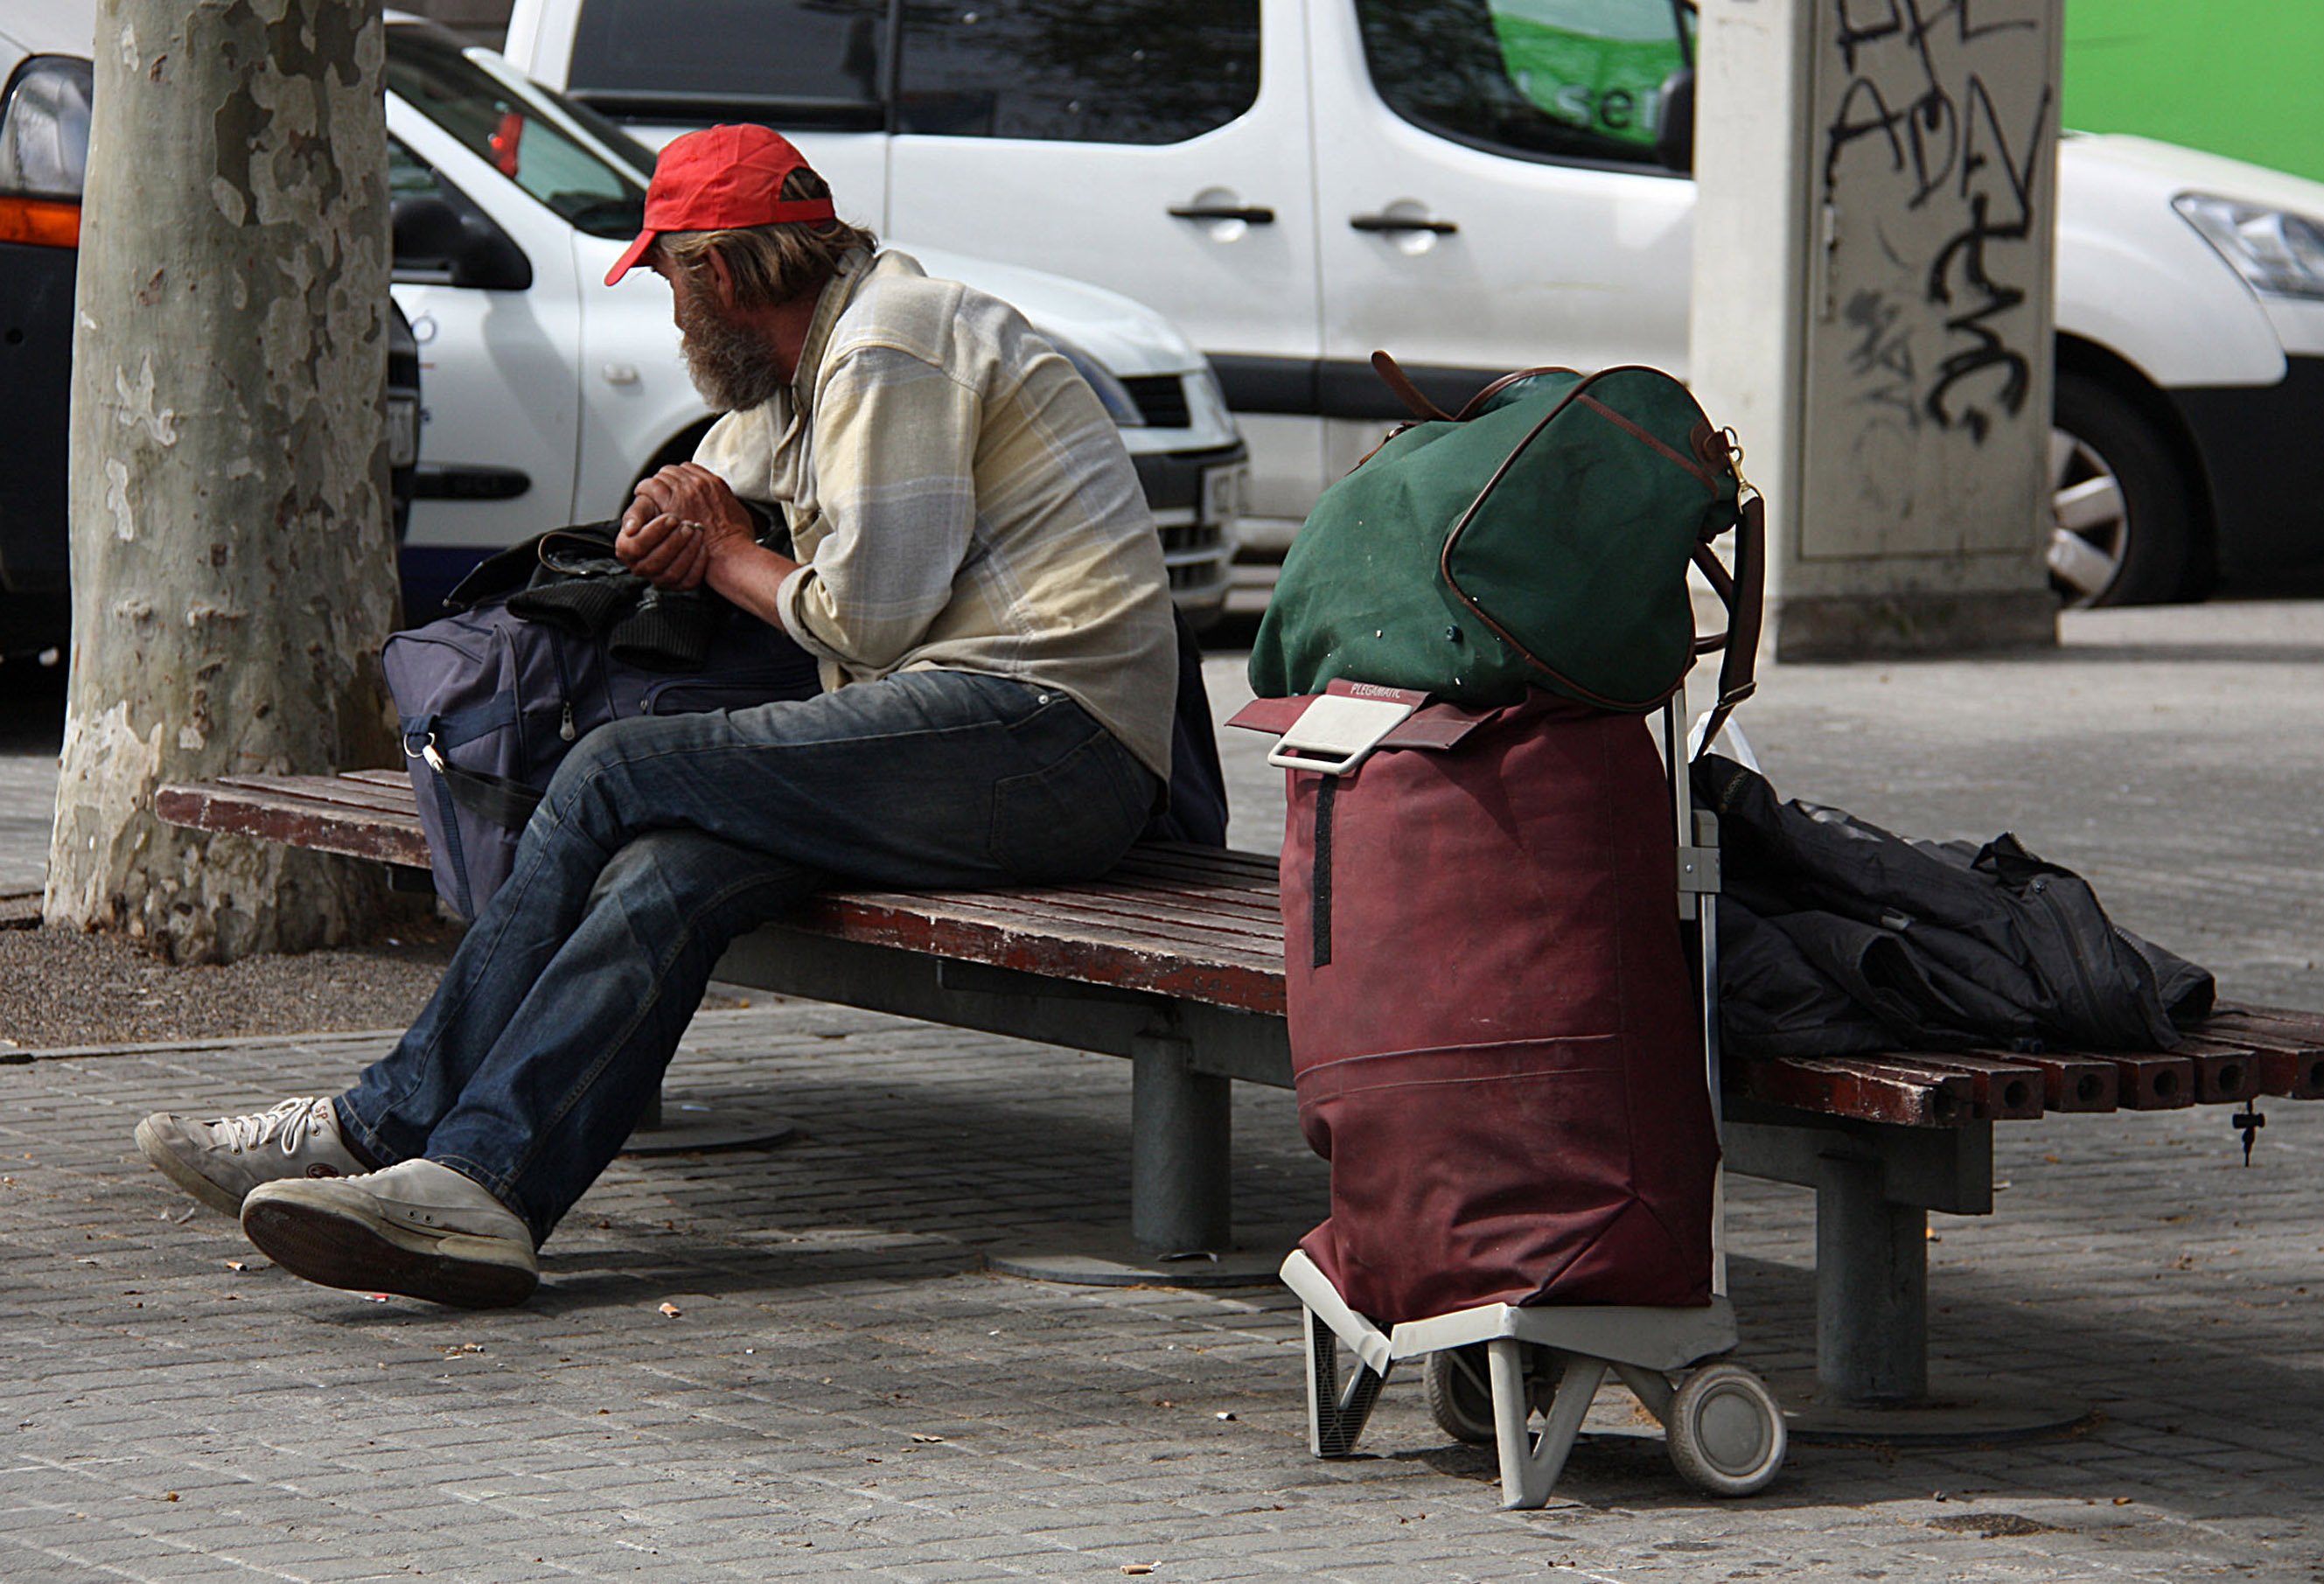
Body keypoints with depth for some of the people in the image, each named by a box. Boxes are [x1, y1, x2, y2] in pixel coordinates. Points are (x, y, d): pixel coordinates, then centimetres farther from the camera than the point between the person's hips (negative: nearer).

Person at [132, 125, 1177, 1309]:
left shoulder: (888, 354, -8)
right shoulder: (829, 352, 24)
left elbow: (868, 616, -15)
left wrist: (724, 556, 5)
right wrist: (681, 508, 13)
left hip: (1041, 730, -10)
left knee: (617, 776, -15)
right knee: (667, 877, -12)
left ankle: (385, 1130, -13)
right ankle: (474, 1186, -25)